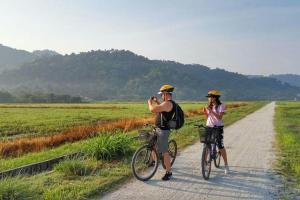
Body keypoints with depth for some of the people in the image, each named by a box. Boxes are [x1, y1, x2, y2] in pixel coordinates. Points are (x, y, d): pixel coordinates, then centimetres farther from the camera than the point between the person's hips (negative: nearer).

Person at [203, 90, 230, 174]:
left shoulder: (221, 105, -7)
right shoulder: (209, 106, 8)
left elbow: (219, 117, -16)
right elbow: (207, 117, 10)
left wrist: (211, 111, -22)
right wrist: (205, 112, -9)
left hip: (218, 127, -4)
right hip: (209, 127, 5)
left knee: (221, 147, -3)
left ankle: (226, 165, 10)